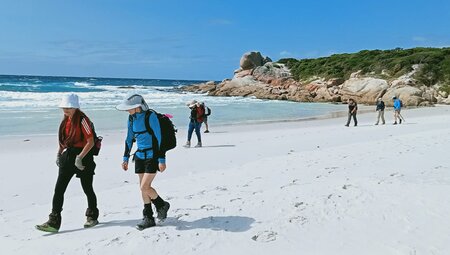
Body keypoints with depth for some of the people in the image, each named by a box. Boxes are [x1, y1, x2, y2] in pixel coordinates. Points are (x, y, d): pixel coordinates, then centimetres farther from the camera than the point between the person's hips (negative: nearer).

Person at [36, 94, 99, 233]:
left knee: (87, 189, 7)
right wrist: (59, 153, 9)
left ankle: (92, 217, 27)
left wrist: (80, 157, -20)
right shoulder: (66, 120, 10)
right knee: (59, 189, -1)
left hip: (83, 156, -7)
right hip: (68, 156, 7)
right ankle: (53, 222, 4)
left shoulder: (82, 119, -13)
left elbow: (91, 142, -16)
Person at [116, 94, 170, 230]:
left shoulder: (150, 116, -16)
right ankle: (148, 218, 19)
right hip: (140, 156, 7)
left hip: (152, 156, -7)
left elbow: (159, 139, -17)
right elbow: (129, 139, 14)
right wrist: (126, 158, 14)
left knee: (145, 187, -10)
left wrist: (161, 160, -18)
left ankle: (162, 205, 17)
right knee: (143, 188, 8)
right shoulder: (132, 118, 5)